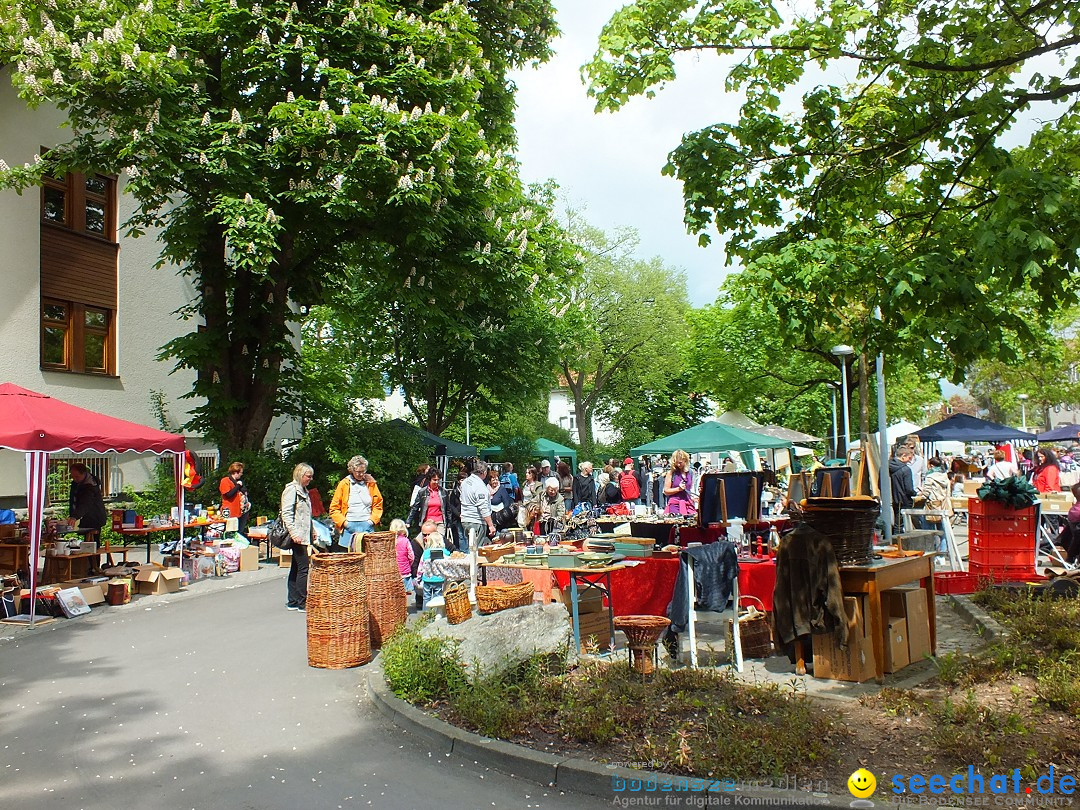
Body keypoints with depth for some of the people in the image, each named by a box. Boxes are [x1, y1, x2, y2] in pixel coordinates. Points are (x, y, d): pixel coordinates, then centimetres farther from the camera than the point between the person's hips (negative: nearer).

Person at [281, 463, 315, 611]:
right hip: (298, 537, -10)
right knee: (304, 567, -9)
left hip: (305, 536, 10)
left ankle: (292, 602, 15)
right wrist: (294, 533, -23)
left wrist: (312, 531, 24)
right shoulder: (291, 489, -9)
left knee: (296, 568, 11)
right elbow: (286, 514, -17)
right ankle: (302, 603, -5)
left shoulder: (304, 490, 20)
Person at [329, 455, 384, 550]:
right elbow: (334, 508, 6)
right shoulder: (344, 484, 5)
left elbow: (378, 505, 16)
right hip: (349, 526, -1)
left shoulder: (371, 483, 9)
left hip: (367, 525, 1)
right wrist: (343, 522, -5)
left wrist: (373, 519, 2)